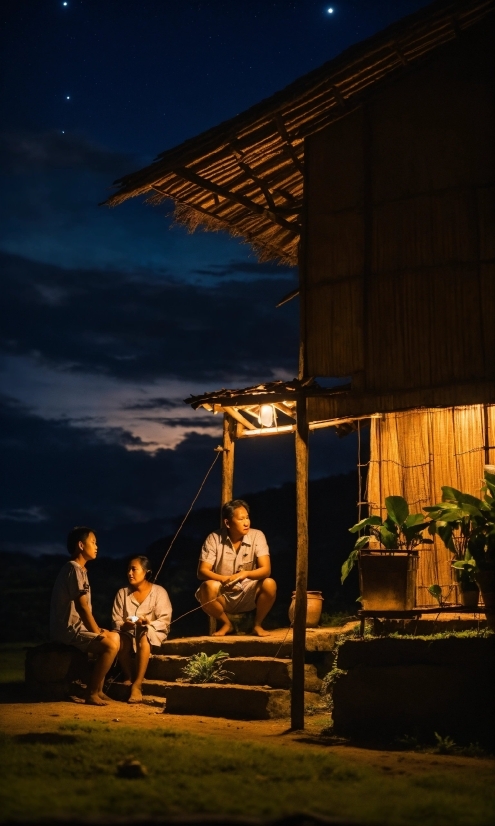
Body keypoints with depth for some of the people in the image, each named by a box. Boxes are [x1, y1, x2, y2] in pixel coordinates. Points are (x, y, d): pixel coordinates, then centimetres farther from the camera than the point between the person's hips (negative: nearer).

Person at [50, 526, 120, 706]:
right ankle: (92, 693, -12)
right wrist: (98, 632, -12)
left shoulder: (79, 569, 15)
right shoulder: (74, 569, -16)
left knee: (114, 637, 14)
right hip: (68, 629, -10)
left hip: (74, 627, 10)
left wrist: (98, 630, 8)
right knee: (110, 645, -20)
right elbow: (82, 606, -20)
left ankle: (98, 689, 13)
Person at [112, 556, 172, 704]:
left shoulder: (158, 591, 0)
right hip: (129, 632, 3)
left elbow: (165, 621, -8)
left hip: (153, 632, -2)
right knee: (120, 640, -33)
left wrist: (149, 623, -27)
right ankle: (129, 679, -17)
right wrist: (124, 625, -21)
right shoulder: (122, 593, 10)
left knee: (143, 638, -38)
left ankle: (137, 684, -38)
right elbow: (116, 621, 2)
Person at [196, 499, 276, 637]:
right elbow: (202, 571, -14)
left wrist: (244, 574, -36)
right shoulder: (214, 539, -10)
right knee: (207, 587, -32)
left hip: (249, 595, 0)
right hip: (223, 596, 0)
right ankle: (226, 624, -4)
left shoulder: (257, 536, -9)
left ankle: (257, 624, -4)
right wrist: (223, 579, -33)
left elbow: (266, 570, -16)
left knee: (270, 584, -29)